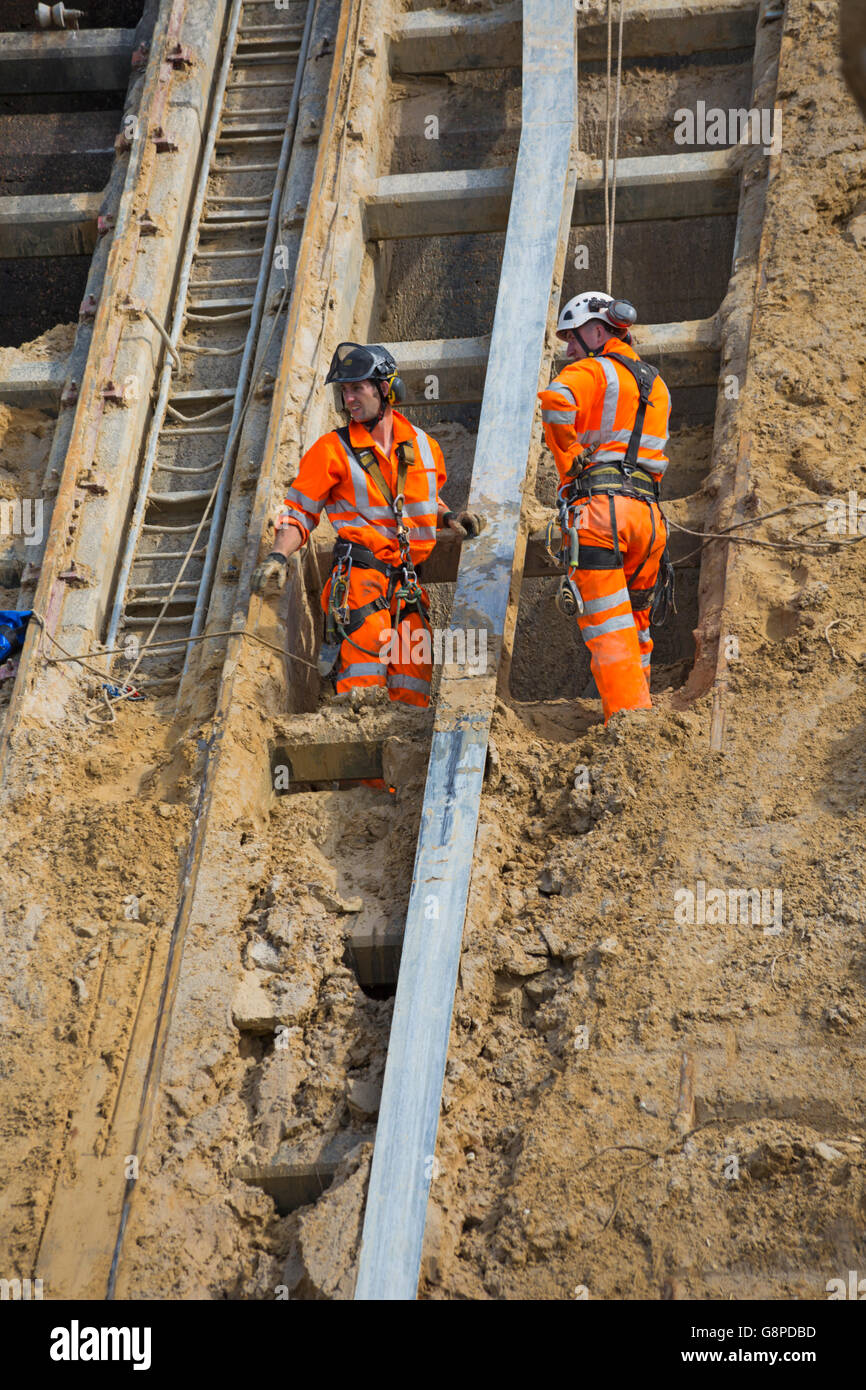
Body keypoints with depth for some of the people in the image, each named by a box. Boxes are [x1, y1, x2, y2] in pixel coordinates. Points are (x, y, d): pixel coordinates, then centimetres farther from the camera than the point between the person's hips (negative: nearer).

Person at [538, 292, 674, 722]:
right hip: (647, 512, 7)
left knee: (607, 629, -8)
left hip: (599, 508, -7)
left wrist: (569, 463, -10)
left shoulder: (590, 372, 1)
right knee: (635, 627, 16)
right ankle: (639, 707, 20)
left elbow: (555, 401, -21)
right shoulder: (656, 385, 25)